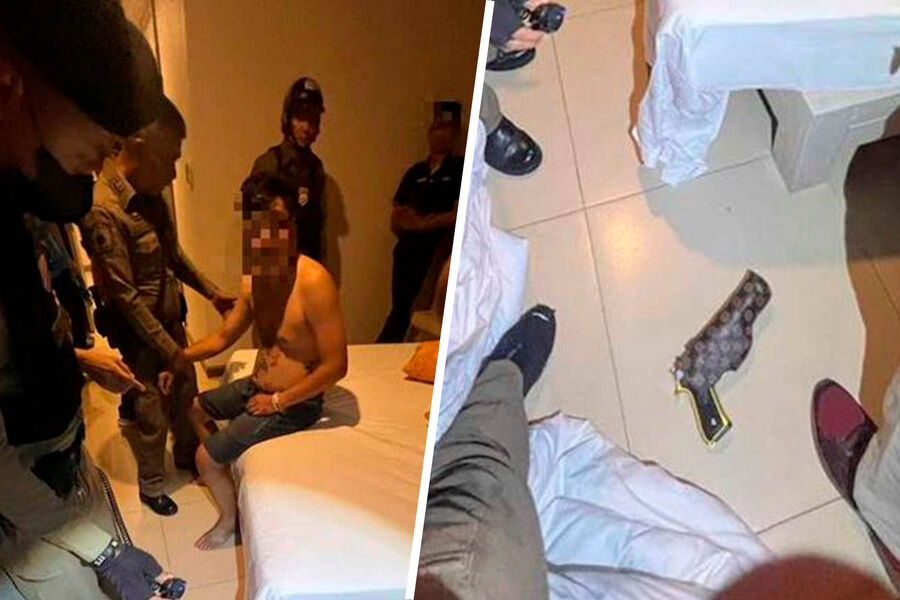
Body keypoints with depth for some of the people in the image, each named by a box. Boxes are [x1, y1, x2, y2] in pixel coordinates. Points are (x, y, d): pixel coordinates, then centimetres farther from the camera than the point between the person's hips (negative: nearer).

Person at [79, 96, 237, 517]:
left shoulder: (150, 195, -3)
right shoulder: (103, 211, -29)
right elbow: (124, 296, -25)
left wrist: (211, 292, 8)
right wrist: (169, 349, -21)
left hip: (171, 320, 8)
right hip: (139, 334, -8)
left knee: (186, 393, 24)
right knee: (151, 413, 10)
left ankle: (187, 455, 49)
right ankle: (151, 485, 33)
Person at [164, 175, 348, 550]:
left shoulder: (313, 281, -30)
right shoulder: (254, 276, -3)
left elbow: (336, 365, -28)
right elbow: (225, 336, 11)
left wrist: (278, 401, -20)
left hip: (293, 404, -8)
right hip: (258, 387, 9)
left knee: (206, 458, -6)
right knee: (195, 409, 26)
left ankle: (229, 519, 22)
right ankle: (224, 471, 48)